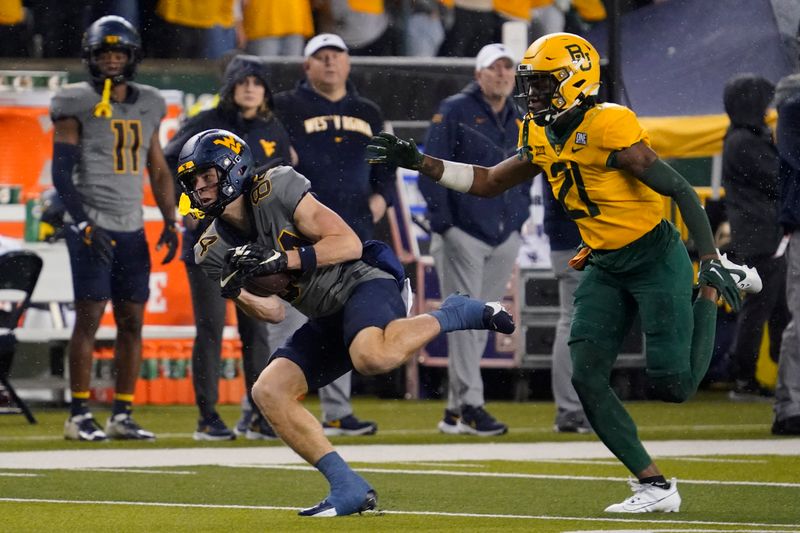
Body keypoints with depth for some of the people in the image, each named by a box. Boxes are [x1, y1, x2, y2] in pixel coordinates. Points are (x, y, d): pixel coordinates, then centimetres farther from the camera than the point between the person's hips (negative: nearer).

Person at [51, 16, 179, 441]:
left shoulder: (147, 107, 12)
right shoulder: (77, 105, -5)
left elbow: (158, 171, 18)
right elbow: (61, 173, -8)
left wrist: (170, 221, 8)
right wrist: (84, 225, -16)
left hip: (131, 230, 6)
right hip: (93, 227, -6)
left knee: (132, 321, 4)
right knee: (89, 318, -6)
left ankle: (122, 416, 9)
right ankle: (79, 415, -2)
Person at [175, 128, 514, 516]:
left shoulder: (276, 190, -13)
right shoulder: (214, 252, 5)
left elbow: (350, 243, -17)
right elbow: (272, 313, 6)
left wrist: (281, 260, -25)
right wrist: (238, 295, -14)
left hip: (362, 284, -7)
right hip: (326, 320, 8)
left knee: (373, 357, -38)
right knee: (270, 392, -9)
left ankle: (455, 315, -10)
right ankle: (349, 490, -6)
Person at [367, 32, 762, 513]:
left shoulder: (609, 129, -22)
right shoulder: (543, 140, 4)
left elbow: (680, 190, -21)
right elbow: (488, 183, 16)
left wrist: (710, 261, -26)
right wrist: (417, 161, 6)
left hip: (656, 258, -8)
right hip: (605, 268, 8)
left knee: (673, 386, -10)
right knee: (587, 377, -7)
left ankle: (719, 288, 16)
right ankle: (654, 486, 0)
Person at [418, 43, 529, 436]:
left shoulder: (519, 121, 15)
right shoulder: (454, 112, -4)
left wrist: (520, 218, 13)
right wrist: (443, 223, -13)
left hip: (504, 239, 6)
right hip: (462, 235, -6)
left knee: (482, 325, 6)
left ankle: (456, 411, 11)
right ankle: (469, 405, -12)